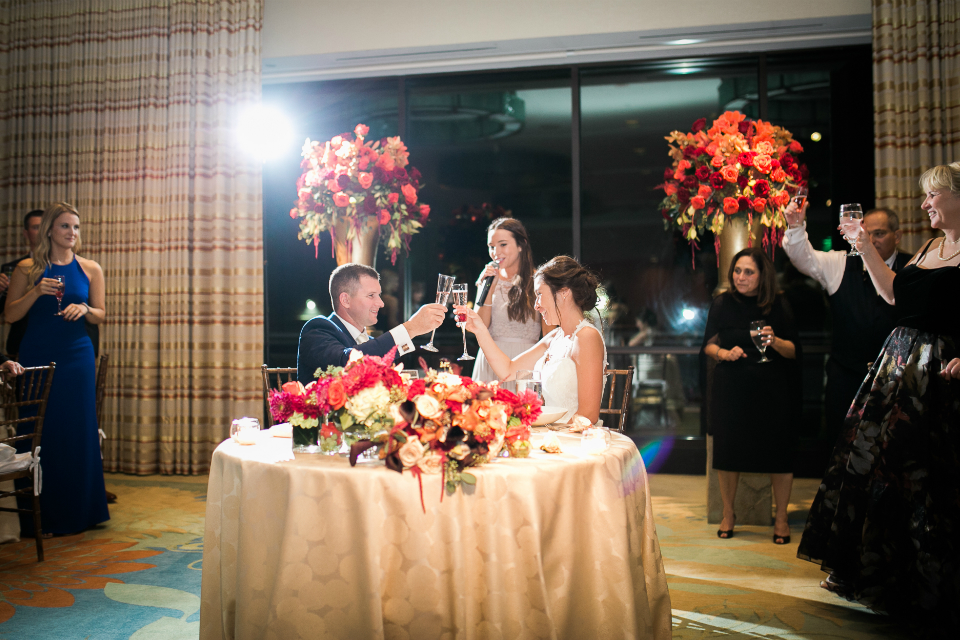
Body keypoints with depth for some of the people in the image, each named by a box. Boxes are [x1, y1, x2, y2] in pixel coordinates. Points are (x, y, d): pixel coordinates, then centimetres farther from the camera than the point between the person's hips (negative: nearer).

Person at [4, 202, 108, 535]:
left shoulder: (90, 269, 5)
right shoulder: (27, 269, 2)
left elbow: (100, 315, 9)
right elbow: (10, 315, 1)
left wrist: (84, 309, -12)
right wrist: (36, 292, -14)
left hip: (77, 357, 1)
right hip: (37, 357, -1)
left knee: (78, 430, 4)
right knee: (39, 432, 1)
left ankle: (79, 512, 17)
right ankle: (43, 516, 13)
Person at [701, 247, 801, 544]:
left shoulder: (779, 305, -2)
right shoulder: (722, 303, 0)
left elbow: (794, 351, -2)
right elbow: (708, 346, 4)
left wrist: (775, 341, -21)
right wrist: (725, 353, -16)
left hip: (772, 389, -1)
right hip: (730, 388, 1)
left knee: (778, 453, 3)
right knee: (727, 450, 7)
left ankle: (781, 518, 22)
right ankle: (728, 514, 26)